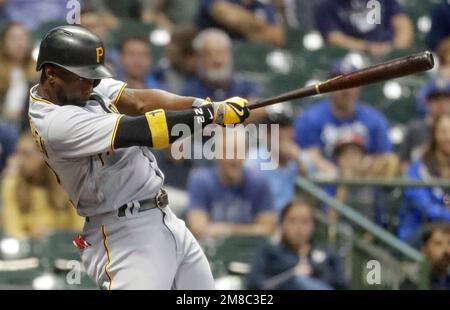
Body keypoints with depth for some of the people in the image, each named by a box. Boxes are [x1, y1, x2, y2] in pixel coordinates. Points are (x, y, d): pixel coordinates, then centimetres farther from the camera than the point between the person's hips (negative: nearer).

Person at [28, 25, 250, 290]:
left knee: (204, 287, 12)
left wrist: (203, 105, -21)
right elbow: (139, 131, -26)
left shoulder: (81, 84, 5)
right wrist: (211, 113, -24)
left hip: (165, 219, 10)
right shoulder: (56, 122, -22)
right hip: (123, 236, -9)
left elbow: (138, 101, -6)